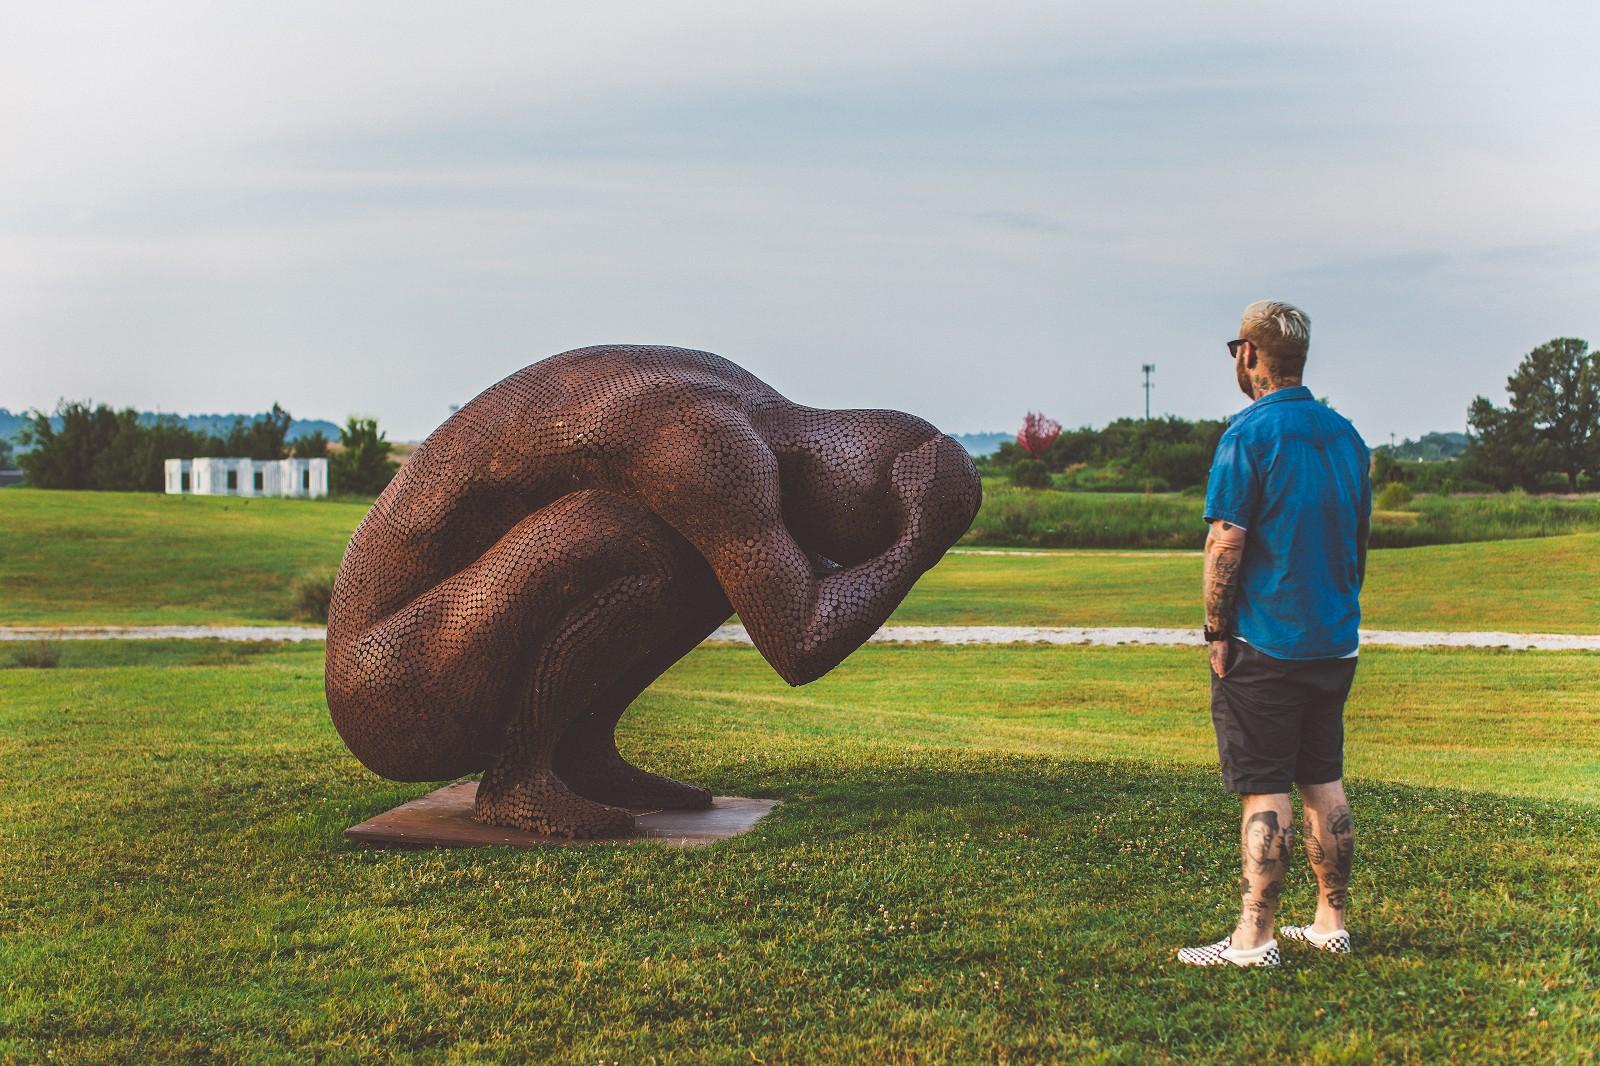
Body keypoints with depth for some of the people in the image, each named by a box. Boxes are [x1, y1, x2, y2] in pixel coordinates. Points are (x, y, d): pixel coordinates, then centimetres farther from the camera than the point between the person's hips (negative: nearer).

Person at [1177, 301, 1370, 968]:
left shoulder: (1251, 433, -13)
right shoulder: (1345, 434, 10)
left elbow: (1226, 542, -16)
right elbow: (1360, 537, 16)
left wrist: (1215, 630, -9)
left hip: (1264, 641, -7)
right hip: (1334, 640, 7)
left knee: (1263, 790, -4)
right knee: (1324, 782, 14)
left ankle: (1253, 939, -1)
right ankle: (1332, 925, 21)